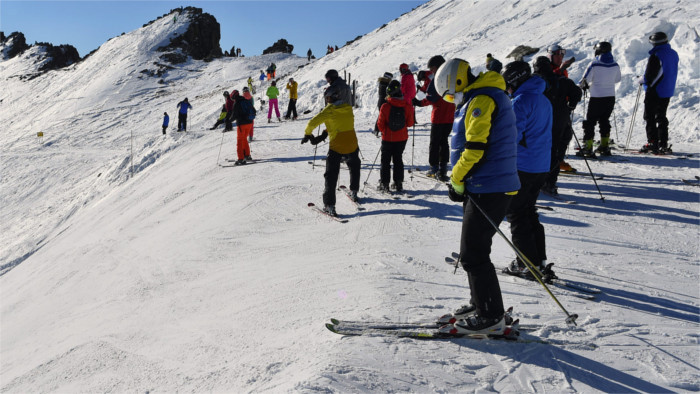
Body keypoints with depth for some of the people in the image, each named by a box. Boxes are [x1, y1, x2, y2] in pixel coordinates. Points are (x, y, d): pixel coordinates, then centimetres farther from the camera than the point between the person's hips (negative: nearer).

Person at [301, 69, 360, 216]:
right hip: (352, 145, 4)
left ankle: (329, 205, -4)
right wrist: (324, 134, 15)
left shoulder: (329, 110, -11)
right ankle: (354, 192, 40)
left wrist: (307, 134, 3)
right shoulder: (348, 107, 5)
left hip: (336, 146, -4)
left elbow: (313, 122, -16)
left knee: (331, 175, 2)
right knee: (354, 167, 31)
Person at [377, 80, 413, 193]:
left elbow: (380, 124, -10)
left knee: (385, 160, 10)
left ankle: (384, 184, 11)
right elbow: (410, 123, -2)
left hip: (388, 138, -2)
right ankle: (398, 183, 17)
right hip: (402, 138, 3)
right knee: (398, 159, 16)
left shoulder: (385, 106, -18)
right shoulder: (407, 106, -11)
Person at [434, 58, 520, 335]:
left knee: (473, 254, -5)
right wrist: (461, 183, 14)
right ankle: (481, 305, 29)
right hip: (485, 188, 11)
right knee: (473, 250, 17)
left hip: (488, 190, -11)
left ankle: (491, 317, 4)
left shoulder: (482, 100, -15)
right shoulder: (479, 99, 19)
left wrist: (456, 182, -11)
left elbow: (475, 149, -23)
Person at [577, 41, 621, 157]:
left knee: (590, 122, 2)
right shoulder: (615, 65, 1)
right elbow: (618, 79, 17)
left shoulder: (594, 64, -14)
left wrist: (583, 86, 10)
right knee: (604, 120, 19)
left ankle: (587, 147, -3)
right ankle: (605, 146, 23)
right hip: (610, 97, 5)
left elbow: (584, 80, -10)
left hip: (596, 98, -5)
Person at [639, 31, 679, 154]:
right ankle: (663, 144, 16)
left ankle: (652, 143, -3)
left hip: (654, 92, -7)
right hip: (668, 92, 8)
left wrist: (641, 80, 2)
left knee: (649, 117, 2)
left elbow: (648, 77, -20)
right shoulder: (674, 54, 6)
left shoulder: (656, 56, -19)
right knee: (661, 117, 15)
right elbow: (673, 73, 17)